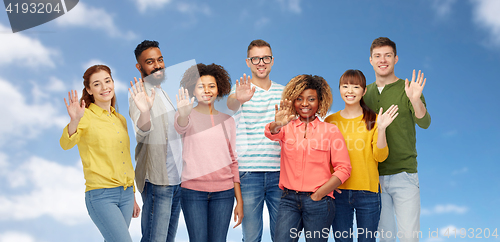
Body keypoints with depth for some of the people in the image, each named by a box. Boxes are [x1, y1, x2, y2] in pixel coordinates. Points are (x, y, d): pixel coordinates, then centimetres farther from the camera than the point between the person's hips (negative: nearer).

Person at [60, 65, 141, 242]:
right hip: (101, 195, -6)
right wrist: (74, 121, -43)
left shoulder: (120, 120, 14)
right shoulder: (86, 116, -5)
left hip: (126, 194, 6)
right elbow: (66, 144, -24)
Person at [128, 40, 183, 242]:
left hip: (176, 178, 9)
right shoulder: (140, 93, -12)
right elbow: (142, 132, -32)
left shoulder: (164, 92, 16)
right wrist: (144, 110, -50)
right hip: (156, 180, -9)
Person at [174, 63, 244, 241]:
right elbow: (180, 128, -23)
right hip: (193, 190, -2)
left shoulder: (227, 120, 11)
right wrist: (183, 115, -47)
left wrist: (239, 200, 8)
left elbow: (233, 160, 12)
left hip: (223, 192, 3)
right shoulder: (188, 115, 2)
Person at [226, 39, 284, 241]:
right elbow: (230, 104, -24)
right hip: (249, 173, -2)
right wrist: (239, 99, -46)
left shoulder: (283, 92, 12)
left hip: (279, 173, 3)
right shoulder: (242, 90, 1)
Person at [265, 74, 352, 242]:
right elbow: (271, 133, -14)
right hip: (289, 199, 1)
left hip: (319, 202, -1)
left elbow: (343, 168, -1)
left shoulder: (330, 130, 3)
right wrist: (276, 124, -38)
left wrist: (318, 195, -8)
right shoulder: (287, 127, 8)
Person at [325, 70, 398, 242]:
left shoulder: (373, 120, 3)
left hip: (368, 192, -1)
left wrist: (381, 129, -17)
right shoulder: (330, 121, 7)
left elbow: (380, 156, -4)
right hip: (338, 191, 1)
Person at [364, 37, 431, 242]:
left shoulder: (407, 89, -2)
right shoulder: (365, 93, 9)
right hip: (374, 175, 3)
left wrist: (415, 100, -36)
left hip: (404, 173, -3)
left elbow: (424, 123, -16)